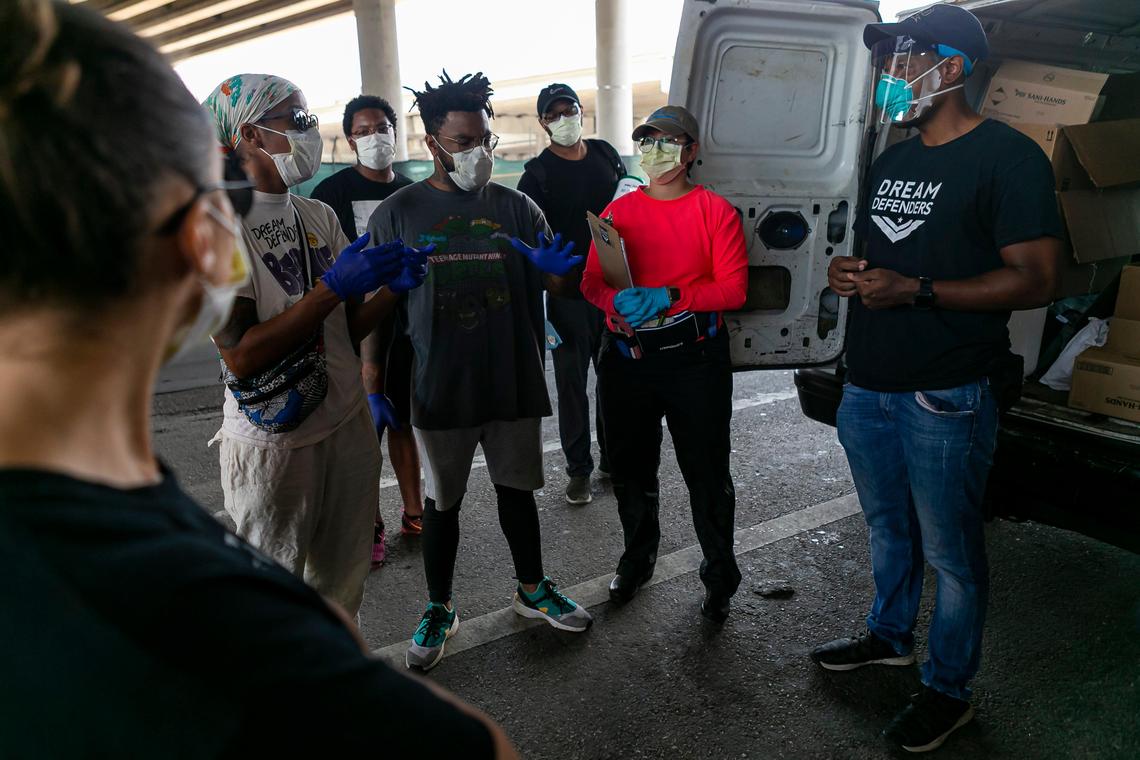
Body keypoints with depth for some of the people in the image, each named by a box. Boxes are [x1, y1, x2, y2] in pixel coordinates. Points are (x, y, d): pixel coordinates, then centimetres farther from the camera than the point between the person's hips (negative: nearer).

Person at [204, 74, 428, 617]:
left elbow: (347, 329, 9)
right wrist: (334, 285, -23)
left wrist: (395, 287, -9)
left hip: (348, 426, 6)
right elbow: (241, 356, -22)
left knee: (342, 583, 19)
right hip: (273, 442, -6)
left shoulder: (319, 215, 8)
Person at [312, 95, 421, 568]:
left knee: (403, 419, 15)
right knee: (366, 426, 0)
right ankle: (368, 524, 15)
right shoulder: (333, 192, -6)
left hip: (405, 321, 5)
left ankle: (413, 512, 28)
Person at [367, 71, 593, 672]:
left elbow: (560, 287, 4)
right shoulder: (397, 214, -3)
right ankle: (438, 609, 32)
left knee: (517, 489, 17)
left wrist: (551, 267, -21)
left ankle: (532, 590, 38)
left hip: (515, 384, 2)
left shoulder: (517, 209, 2)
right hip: (441, 390, -1)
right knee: (442, 503, 13)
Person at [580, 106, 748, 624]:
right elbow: (592, 282, 5)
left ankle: (720, 576, 24)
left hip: (694, 358, -3)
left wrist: (670, 297, -21)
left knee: (706, 472, 4)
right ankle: (637, 560, 38)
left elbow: (733, 289, -8)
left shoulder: (715, 211, -2)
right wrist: (619, 301, -18)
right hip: (626, 358, 4)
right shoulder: (618, 211, 8)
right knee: (631, 468, 15)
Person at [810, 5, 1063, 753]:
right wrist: (848, 272, -1)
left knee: (951, 550, 6)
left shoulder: (1007, 156, -10)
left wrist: (915, 291, -24)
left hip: (946, 398, -7)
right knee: (888, 526, 22)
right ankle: (890, 636, 42)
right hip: (869, 387, 7)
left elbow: (1036, 279, -16)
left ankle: (950, 690, 24)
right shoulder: (891, 162, 14)